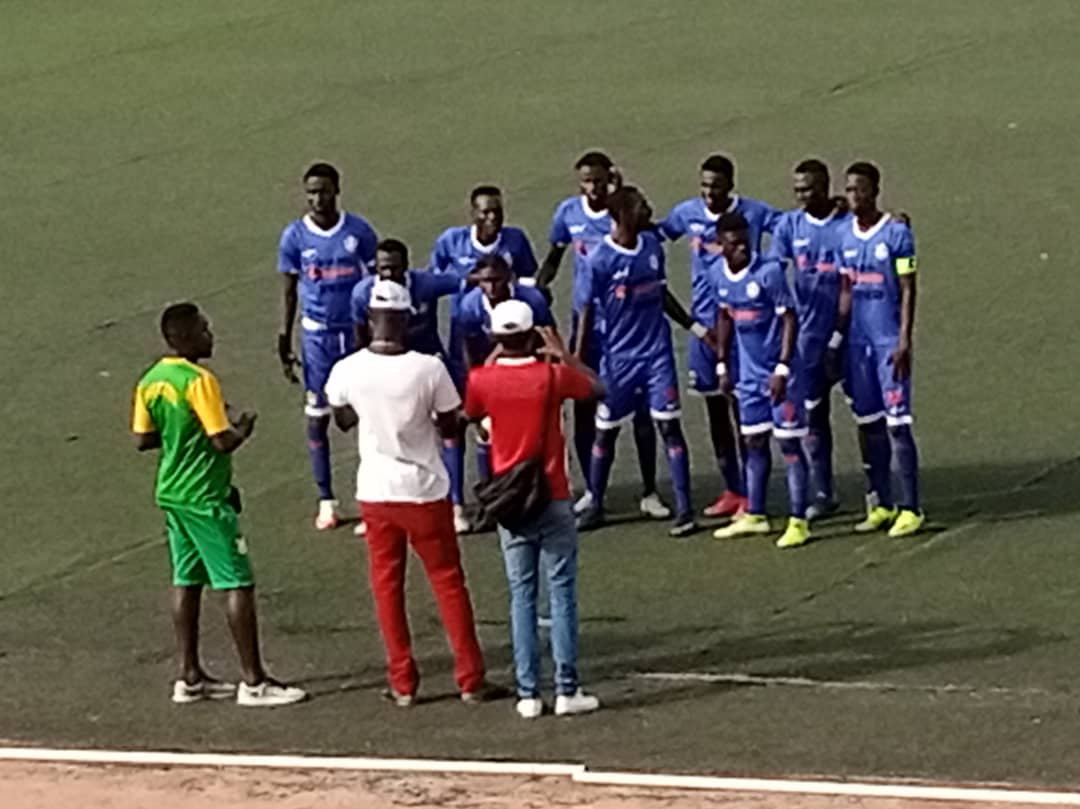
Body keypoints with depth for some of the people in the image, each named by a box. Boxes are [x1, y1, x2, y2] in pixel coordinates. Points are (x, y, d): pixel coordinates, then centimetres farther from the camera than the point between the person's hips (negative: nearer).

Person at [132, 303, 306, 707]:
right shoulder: (199, 381, -20)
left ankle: (190, 677, 18)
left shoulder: (150, 382, 5)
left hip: (172, 492, 9)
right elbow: (223, 441, -22)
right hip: (205, 498, -9)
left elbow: (143, 439, 10)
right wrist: (243, 428, -2)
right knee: (238, 584, -3)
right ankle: (253, 682, -1)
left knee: (187, 582, 14)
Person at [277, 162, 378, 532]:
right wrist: (284, 341, 4)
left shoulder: (358, 231, -4)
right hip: (317, 334, 1)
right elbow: (290, 291, 5)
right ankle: (326, 499, 14)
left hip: (357, 329, 0)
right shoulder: (295, 236, -3)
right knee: (317, 415, 4)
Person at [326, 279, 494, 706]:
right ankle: (470, 678, 16)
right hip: (424, 493, -2)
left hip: (375, 492, 2)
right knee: (448, 580, 12)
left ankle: (402, 683, 16)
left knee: (387, 584, 15)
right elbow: (451, 427, -5)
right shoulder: (429, 369, -19)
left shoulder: (347, 371, -12)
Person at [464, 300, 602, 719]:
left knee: (521, 595, 8)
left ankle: (528, 693, 6)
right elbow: (596, 387, 7)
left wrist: (494, 359, 18)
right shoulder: (552, 375, -12)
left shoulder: (482, 379, -7)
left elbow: (470, 412, 16)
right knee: (562, 593, 4)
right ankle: (566, 689, 1)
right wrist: (562, 353, 17)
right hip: (552, 499, -2)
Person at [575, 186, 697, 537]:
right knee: (606, 431, 8)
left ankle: (684, 508, -1)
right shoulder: (599, 260, -12)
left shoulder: (652, 245, 3)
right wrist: (578, 362, -8)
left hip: (657, 353, 3)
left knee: (670, 426, -3)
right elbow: (587, 312, -8)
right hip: (618, 357, -3)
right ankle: (596, 505, 23)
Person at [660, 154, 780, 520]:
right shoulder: (687, 213, 4)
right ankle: (732, 490, 20)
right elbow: (654, 236, 17)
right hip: (703, 323, 4)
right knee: (714, 406, 10)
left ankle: (751, 493, 3)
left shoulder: (754, 213, -6)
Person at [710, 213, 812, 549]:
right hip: (749, 372, 6)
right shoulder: (720, 275, 2)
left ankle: (798, 522, -3)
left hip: (779, 372, -6)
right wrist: (722, 364, 15)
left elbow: (790, 319, -15)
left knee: (789, 442, -4)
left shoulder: (769, 272, -17)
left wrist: (782, 369, -19)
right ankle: (755, 516, 22)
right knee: (754, 442, 13)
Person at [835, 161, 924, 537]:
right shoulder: (846, 236, 9)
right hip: (858, 339, 6)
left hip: (889, 340, -6)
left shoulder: (896, 233, -8)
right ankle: (882, 505, 16)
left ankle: (911, 509, -3)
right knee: (869, 422, 9)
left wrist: (904, 341, -14)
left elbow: (908, 290, -9)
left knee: (897, 422, -7)